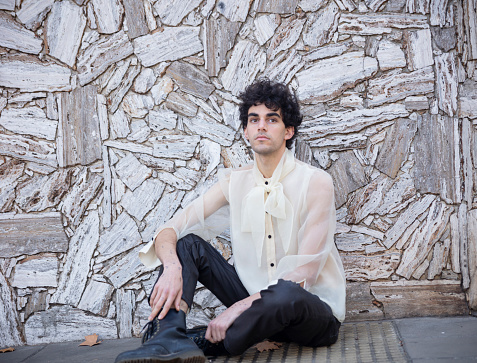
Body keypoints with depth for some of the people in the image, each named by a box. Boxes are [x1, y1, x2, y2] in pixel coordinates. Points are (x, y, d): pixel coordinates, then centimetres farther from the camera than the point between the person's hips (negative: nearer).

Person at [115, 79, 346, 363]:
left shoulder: (316, 182, -13)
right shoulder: (234, 183, 2)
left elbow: (303, 274, -19)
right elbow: (169, 231, -4)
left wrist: (238, 309, -25)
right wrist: (172, 268, -28)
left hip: (314, 312, -5)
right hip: (255, 301, 5)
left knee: (285, 294, -40)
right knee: (186, 242, -8)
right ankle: (169, 338, -32)